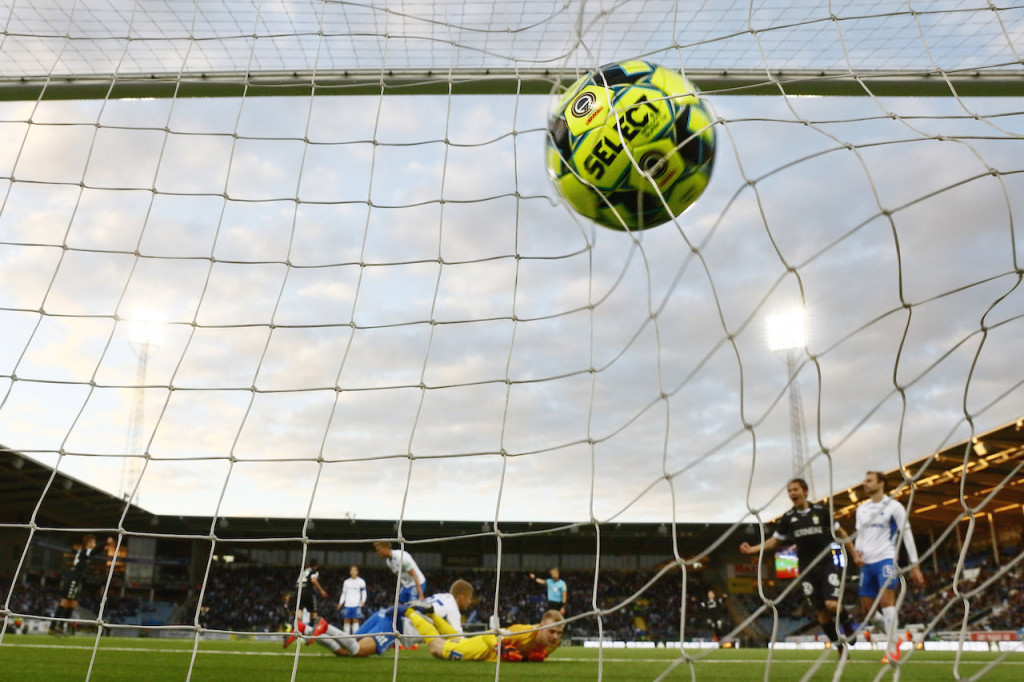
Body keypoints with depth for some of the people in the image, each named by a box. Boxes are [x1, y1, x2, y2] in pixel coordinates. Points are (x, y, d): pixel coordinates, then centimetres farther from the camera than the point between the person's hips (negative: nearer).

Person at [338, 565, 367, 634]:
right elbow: (343, 593, 17)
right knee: (346, 620, 2)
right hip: (347, 605, 3)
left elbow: (364, 592, 2)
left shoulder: (361, 582, 4)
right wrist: (340, 603, 6)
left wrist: (363, 601, -15)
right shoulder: (346, 582, 13)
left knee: (356, 620, -8)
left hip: (357, 605, -3)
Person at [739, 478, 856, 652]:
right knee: (821, 613, 3)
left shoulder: (821, 510, -3)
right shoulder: (788, 518, 1)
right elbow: (774, 541, 7)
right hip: (807, 570, 2)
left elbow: (839, 532, 9)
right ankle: (840, 648, 21)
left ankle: (848, 626, 14)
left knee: (832, 605, -19)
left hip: (827, 565, -2)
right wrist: (752, 549, -6)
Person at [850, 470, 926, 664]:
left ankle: (892, 649, -13)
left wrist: (915, 565, -4)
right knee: (867, 609, 5)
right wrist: (856, 551, -1)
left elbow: (907, 535, -2)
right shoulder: (862, 509, 14)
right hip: (867, 563, 6)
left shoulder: (894, 506, -3)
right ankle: (895, 638, 26)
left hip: (886, 559, -6)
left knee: (886, 599, -21)